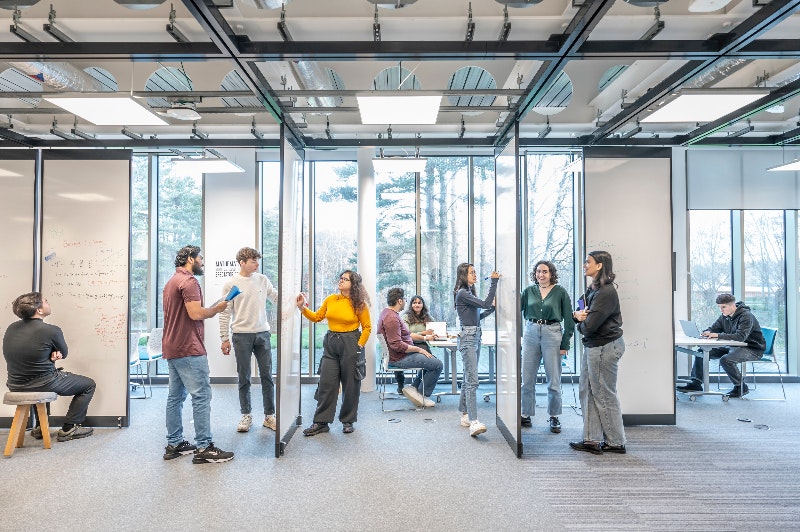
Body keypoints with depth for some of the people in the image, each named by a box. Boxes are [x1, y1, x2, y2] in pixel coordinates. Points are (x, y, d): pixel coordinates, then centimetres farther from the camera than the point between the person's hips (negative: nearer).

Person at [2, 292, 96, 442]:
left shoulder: (11, 328, 0)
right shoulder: (51, 330, -21)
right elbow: (64, 353, -3)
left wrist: (51, 353, -3)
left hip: (15, 387, 7)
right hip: (44, 384, -7)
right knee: (89, 385, 12)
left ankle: (40, 427, 39)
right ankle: (68, 429, 10)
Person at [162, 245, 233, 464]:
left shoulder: (172, 281, 19)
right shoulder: (189, 281, -13)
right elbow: (196, 313, -23)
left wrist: (210, 310, 14)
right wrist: (216, 308, -7)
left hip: (172, 348, 11)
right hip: (189, 349, -11)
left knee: (176, 396, 14)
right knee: (201, 396, -7)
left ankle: (174, 444, 21)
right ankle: (204, 448, -3)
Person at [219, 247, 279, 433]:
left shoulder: (262, 280, 6)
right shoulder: (230, 284, -3)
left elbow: (277, 298, 13)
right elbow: (225, 313, -2)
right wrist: (224, 338, -4)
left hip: (262, 333, 3)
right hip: (241, 335, -3)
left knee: (267, 375, 5)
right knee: (244, 378, 7)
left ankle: (269, 416, 15)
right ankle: (246, 415, 22)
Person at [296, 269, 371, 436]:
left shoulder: (359, 303, -6)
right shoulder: (330, 300, 5)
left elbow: (367, 327, -3)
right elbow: (317, 317, 12)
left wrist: (359, 346, -8)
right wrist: (303, 307, 2)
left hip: (350, 344, -3)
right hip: (331, 343, 4)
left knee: (350, 384, 6)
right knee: (326, 383, 3)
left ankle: (348, 421, 23)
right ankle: (321, 422, 14)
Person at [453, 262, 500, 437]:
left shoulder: (469, 292, 18)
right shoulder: (462, 293, -12)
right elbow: (485, 303, -20)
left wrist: (492, 307, 13)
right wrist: (494, 282, -18)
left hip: (475, 337, 10)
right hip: (467, 338, -10)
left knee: (468, 378, 13)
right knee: (472, 381, -16)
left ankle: (465, 415, 21)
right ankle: (473, 422, -19)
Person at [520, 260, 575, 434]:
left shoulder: (560, 291, 0)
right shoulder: (529, 291, 8)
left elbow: (569, 319, 1)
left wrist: (565, 343, -4)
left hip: (552, 334, -2)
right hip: (530, 334, 3)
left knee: (554, 380, 3)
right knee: (527, 379, 7)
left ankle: (554, 418, 19)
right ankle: (526, 415, 20)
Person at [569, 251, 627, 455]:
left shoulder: (606, 292, -19)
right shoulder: (592, 289, 12)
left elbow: (589, 325, -24)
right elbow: (578, 313, 15)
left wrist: (582, 324, -2)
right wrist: (577, 315, -8)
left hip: (605, 347, -10)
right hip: (592, 346, 10)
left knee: (604, 396, 2)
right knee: (587, 391, 12)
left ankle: (616, 442, 18)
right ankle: (592, 440, 21)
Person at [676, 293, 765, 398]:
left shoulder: (746, 316, -21)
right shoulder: (724, 316, 4)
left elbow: (741, 336, -34)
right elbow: (714, 328, 10)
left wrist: (718, 335, -37)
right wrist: (707, 332, -15)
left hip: (754, 349, -8)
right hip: (733, 347, 9)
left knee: (725, 360, -34)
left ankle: (741, 387, -10)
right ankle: (696, 384, 1)